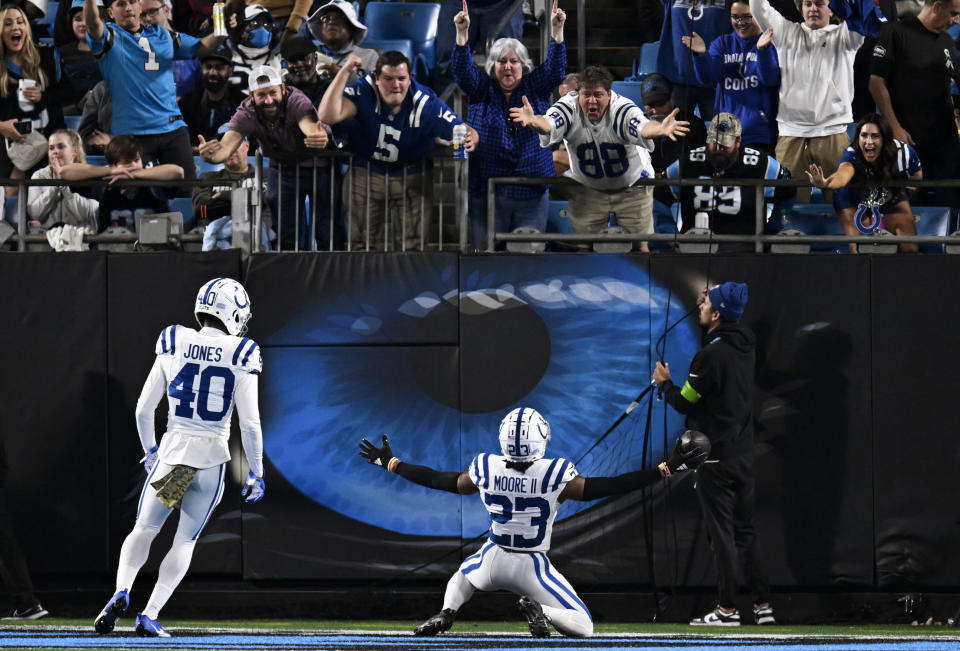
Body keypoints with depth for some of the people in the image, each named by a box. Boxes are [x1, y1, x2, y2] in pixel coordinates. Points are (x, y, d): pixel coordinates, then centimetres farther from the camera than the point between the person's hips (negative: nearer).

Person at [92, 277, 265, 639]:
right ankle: (150, 615, 1)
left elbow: (143, 409, 4)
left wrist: (150, 451, 20)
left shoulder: (173, 347, 0)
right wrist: (256, 474, 1)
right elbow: (249, 423, -9)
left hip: (172, 450, 1)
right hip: (212, 458, -1)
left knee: (144, 529, 15)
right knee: (185, 541, 11)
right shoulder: (240, 358, -8)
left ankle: (122, 592, -10)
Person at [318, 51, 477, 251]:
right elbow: (328, 116, -30)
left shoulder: (426, 103, -12)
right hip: (366, 173, 0)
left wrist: (470, 140, -37)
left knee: (413, 246, -6)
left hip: (411, 177, 0)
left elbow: (463, 131, -10)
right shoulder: (363, 94, -15)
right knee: (362, 244, -2)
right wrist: (344, 72, -32)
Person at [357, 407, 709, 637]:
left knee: (462, 576, 38)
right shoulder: (555, 475, -23)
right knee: (583, 628, 9)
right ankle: (538, 609, -21)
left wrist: (390, 463, 17)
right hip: (533, 569, -3)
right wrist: (667, 469, -17)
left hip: (493, 562, 3)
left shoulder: (486, 469, -14)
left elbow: (440, 481, 2)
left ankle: (446, 613, 4)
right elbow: (610, 486, -21)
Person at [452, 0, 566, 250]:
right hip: (486, 190, 0)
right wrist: (462, 33, -22)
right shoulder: (481, 90, 7)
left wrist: (557, 30, -18)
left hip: (531, 193, 0)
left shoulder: (536, 89, 8)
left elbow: (555, 67, -4)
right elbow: (462, 69, -7)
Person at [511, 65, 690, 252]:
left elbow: (642, 127, -46)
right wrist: (534, 121, -66)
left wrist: (660, 129, -71)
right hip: (586, 189, 1)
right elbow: (549, 124, -41)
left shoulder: (622, 109, -27)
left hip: (632, 189, -1)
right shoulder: (569, 108, -22)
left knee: (639, 245, 3)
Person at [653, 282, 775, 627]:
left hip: (716, 456, -8)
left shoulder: (711, 355, -18)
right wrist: (708, 301, 24)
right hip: (744, 453, 8)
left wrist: (664, 383, 7)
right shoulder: (746, 346, 5)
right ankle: (763, 605, 11)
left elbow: (684, 402, -12)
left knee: (721, 532, -3)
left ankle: (728, 608, -2)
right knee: (745, 530, 13)